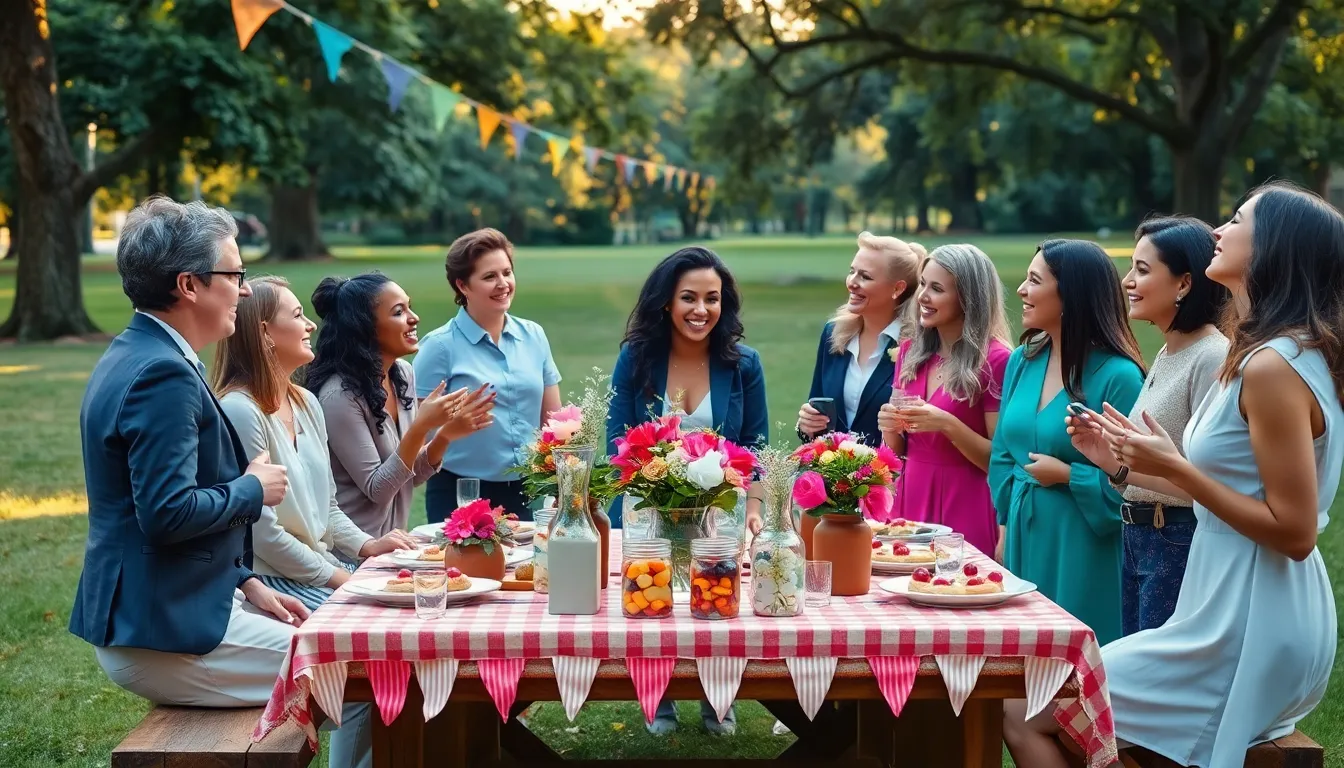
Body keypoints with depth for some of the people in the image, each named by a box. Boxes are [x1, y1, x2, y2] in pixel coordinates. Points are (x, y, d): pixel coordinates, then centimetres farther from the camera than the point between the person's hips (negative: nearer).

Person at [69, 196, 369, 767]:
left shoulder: (133, 356, 12)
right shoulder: (164, 375, -20)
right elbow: (167, 512, -28)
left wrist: (246, 582, 10)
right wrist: (252, 490, -10)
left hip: (148, 616, 10)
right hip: (166, 633, -10)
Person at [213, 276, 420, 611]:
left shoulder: (306, 403, 11)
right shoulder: (240, 412, -17)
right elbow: (263, 531, -19)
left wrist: (368, 546, 1)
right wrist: (338, 578, -13)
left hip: (327, 562, 8)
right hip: (273, 579, -8)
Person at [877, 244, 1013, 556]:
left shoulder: (995, 359, -11)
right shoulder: (911, 351, 6)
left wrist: (947, 425, -21)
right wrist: (890, 428, -6)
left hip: (965, 511, -5)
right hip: (910, 503, 5)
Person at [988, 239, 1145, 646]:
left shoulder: (1118, 376, -13)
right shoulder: (1022, 361, 8)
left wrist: (1067, 475, -16)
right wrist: (1004, 526, 9)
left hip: (1079, 548, -6)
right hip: (1022, 538, 6)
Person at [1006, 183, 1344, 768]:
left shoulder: (1274, 367, -20)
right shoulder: (1271, 352, 11)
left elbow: (1294, 532, -22)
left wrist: (1176, 469, -17)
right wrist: (1134, 459, 13)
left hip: (1248, 631, -10)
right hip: (1239, 615, 10)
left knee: (1021, 717, -5)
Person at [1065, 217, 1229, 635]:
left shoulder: (1213, 359, -17)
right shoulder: (1166, 355, 12)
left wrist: (1122, 466, -24)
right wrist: (1109, 454, 0)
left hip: (1180, 544, -9)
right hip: (1137, 537, 9)